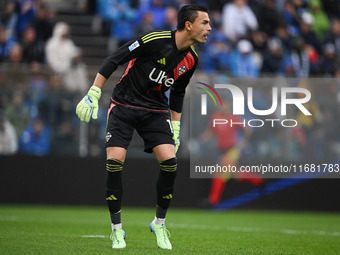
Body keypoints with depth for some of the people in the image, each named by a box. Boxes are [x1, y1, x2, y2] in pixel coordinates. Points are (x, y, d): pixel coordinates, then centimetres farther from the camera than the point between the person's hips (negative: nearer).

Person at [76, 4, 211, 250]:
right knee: (114, 162, -17)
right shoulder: (155, 40, -20)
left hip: (156, 111, 5)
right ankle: (117, 228, 1)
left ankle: (160, 222, 6)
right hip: (124, 106, -4)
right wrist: (93, 94, -17)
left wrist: (175, 127, 14)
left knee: (170, 161, -15)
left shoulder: (191, 59, 0)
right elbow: (113, 60, -14)